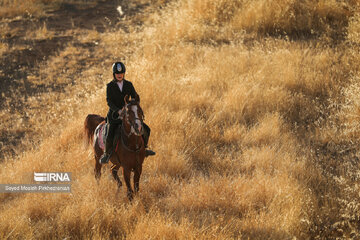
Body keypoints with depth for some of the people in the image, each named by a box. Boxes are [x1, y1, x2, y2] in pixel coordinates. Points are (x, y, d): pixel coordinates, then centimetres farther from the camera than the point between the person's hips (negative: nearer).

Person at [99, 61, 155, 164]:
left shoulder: (129, 85, 5)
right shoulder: (110, 86, -5)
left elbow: (135, 97, 6)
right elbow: (109, 101, -14)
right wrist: (118, 110, -29)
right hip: (114, 115, -4)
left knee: (146, 129, -3)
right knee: (110, 136, -26)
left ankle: (143, 148, 20)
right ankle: (107, 154, -1)